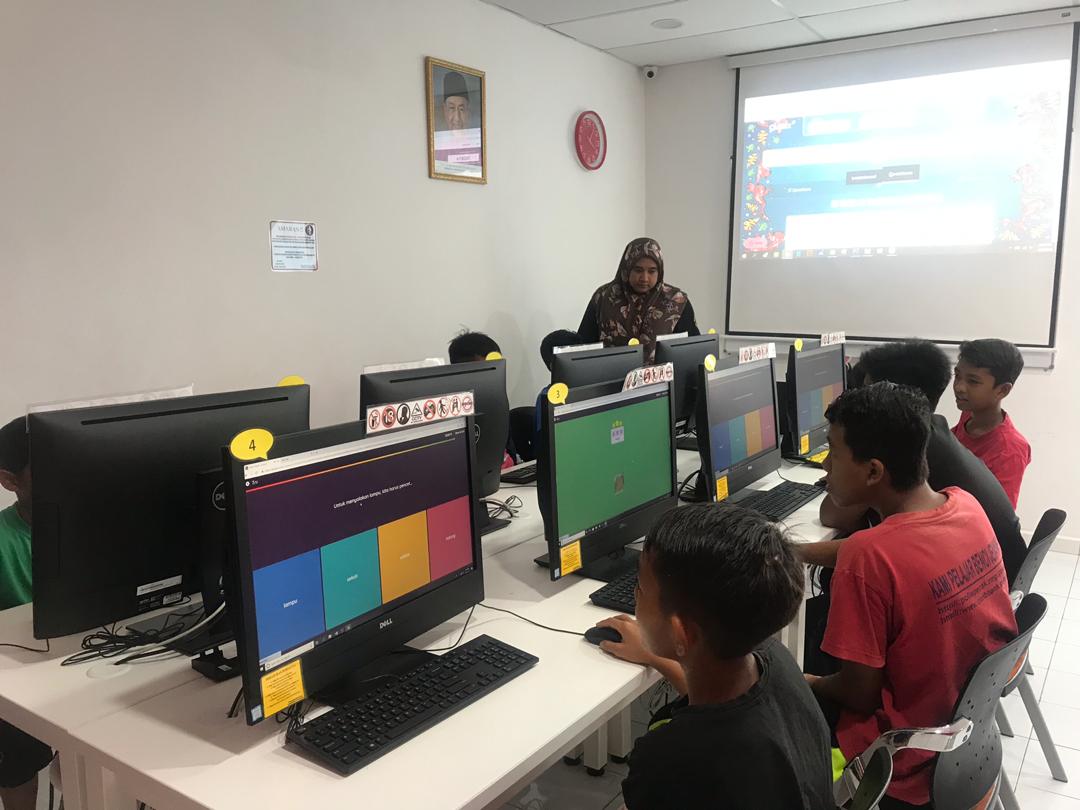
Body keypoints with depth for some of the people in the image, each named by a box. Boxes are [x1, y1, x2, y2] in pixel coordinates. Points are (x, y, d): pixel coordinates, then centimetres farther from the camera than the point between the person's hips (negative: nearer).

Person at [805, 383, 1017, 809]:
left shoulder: (867, 556, -31)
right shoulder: (966, 504, -10)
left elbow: (860, 695, -22)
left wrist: (810, 686, -2)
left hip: (914, 762, -7)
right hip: (978, 709, 7)